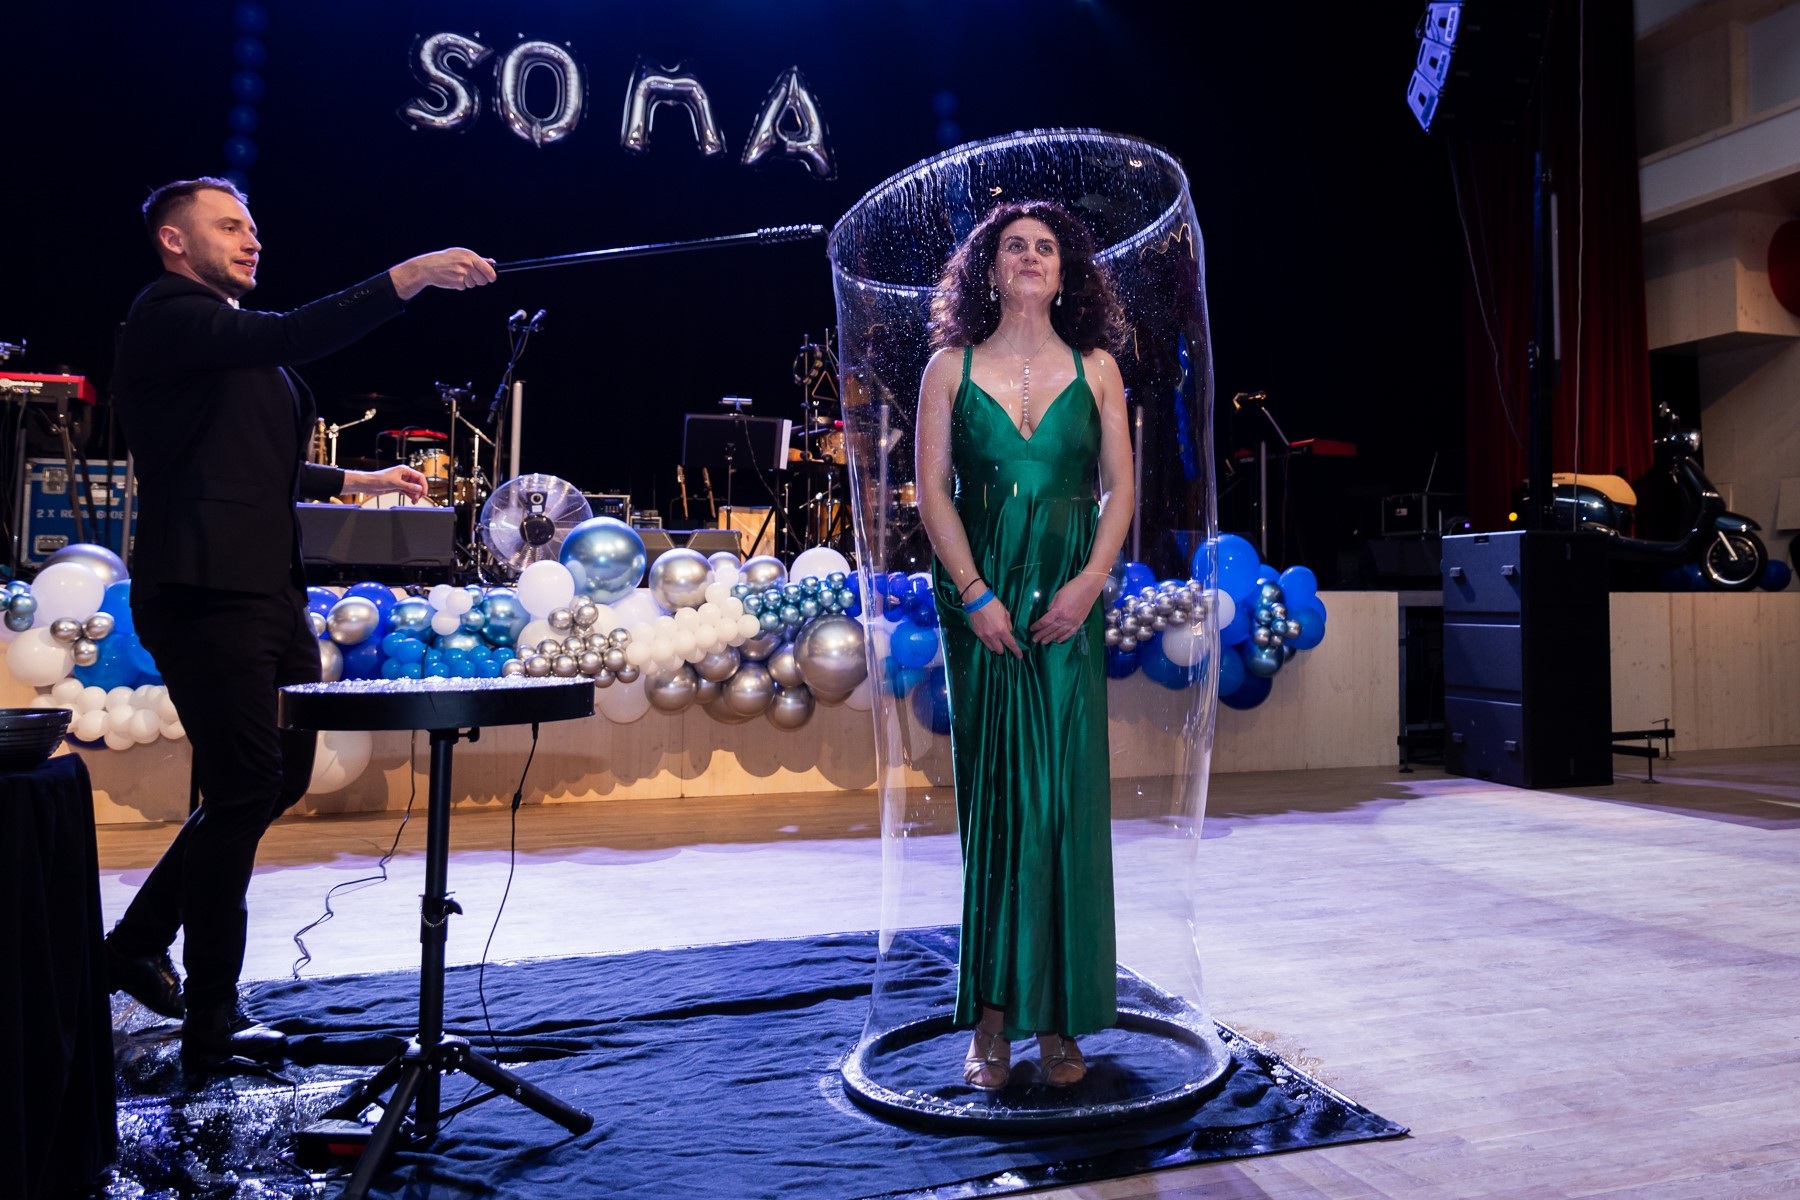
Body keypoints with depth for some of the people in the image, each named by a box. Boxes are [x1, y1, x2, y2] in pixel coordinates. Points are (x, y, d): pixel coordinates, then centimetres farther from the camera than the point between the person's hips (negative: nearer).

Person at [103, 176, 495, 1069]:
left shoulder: (230, 332, 24)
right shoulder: (167, 317, -7)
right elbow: (286, 338, -26)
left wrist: (353, 480, 24)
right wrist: (404, 279, -29)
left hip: (268, 591, 10)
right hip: (206, 592, -10)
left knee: (284, 774, 14)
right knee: (244, 791, -6)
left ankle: (140, 940, 30)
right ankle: (211, 1022, 7)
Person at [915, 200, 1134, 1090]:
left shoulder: (1095, 368, 10)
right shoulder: (951, 368, 7)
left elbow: (1120, 485, 5)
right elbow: (932, 489, 0)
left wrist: (1089, 582, -9)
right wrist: (974, 595, -10)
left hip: (1068, 602, 1)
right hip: (980, 603, 0)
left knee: (1064, 798, 0)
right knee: (992, 798, 1)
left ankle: (1059, 1019, 10)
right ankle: (992, 1019, 9)